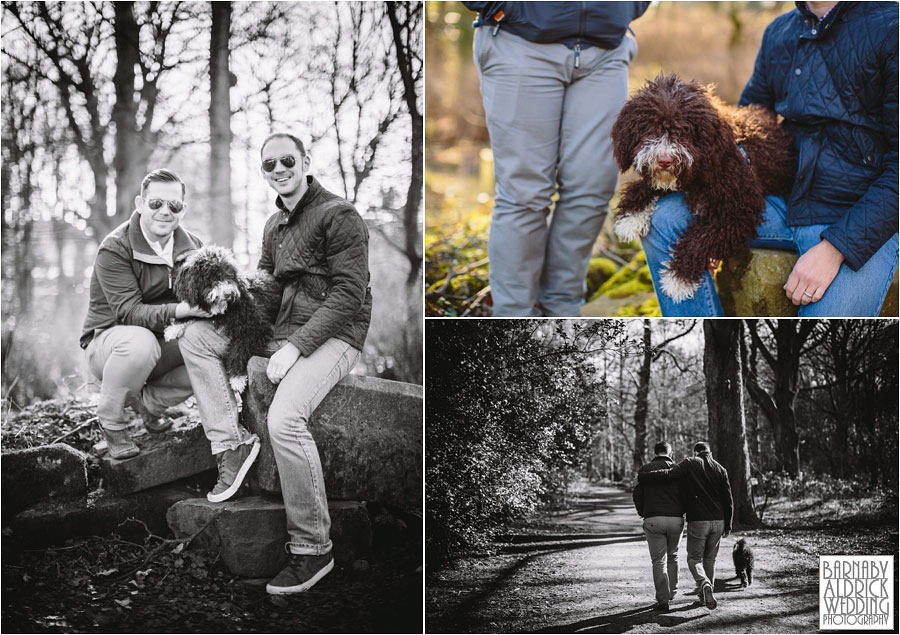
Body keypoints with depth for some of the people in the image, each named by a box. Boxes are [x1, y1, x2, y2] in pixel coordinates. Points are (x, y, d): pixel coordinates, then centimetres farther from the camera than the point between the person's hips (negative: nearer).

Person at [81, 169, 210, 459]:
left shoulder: (191, 245, 1)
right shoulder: (114, 249, -17)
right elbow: (128, 312, -27)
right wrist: (179, 310, -44)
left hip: (163, 341, 6)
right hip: (108, 341, -6)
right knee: (140, 342, -40)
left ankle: (149, 401, 3)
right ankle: (111, 422, -14)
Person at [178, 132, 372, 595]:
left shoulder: (338, 215, -9)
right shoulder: (274, 224, 18)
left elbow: (349, 294, -16)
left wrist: (295, 347, -21)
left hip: (333, 335, -9)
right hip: (283, 328, 9)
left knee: (283, 419, -31)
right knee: (195, 337, -2)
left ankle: (312, 549, -20)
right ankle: (231, 443, -8)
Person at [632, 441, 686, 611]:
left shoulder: (645, 469, 4)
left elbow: (637, 494, -1)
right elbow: (686, 494, 3)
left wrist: (642, 513, 14)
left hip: (653, 520, -2)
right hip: (676, 520, 2)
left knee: (658, 561, 2)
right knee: (672, 557, 21)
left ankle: (663, 599, -3)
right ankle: (671, 593, 25)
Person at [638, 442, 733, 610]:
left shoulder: (690, 464, -2)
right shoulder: (720, 469, 9)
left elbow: (668, 474, -18)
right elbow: (728, 500, 8)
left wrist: (641, 477, -14)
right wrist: (728, 525, 15)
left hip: (697, 521, -4)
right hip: (718, 521, 4)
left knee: (694, 559, 4)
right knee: (710, 559, 19)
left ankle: (704, 584, -23)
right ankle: (706, 594, 22)